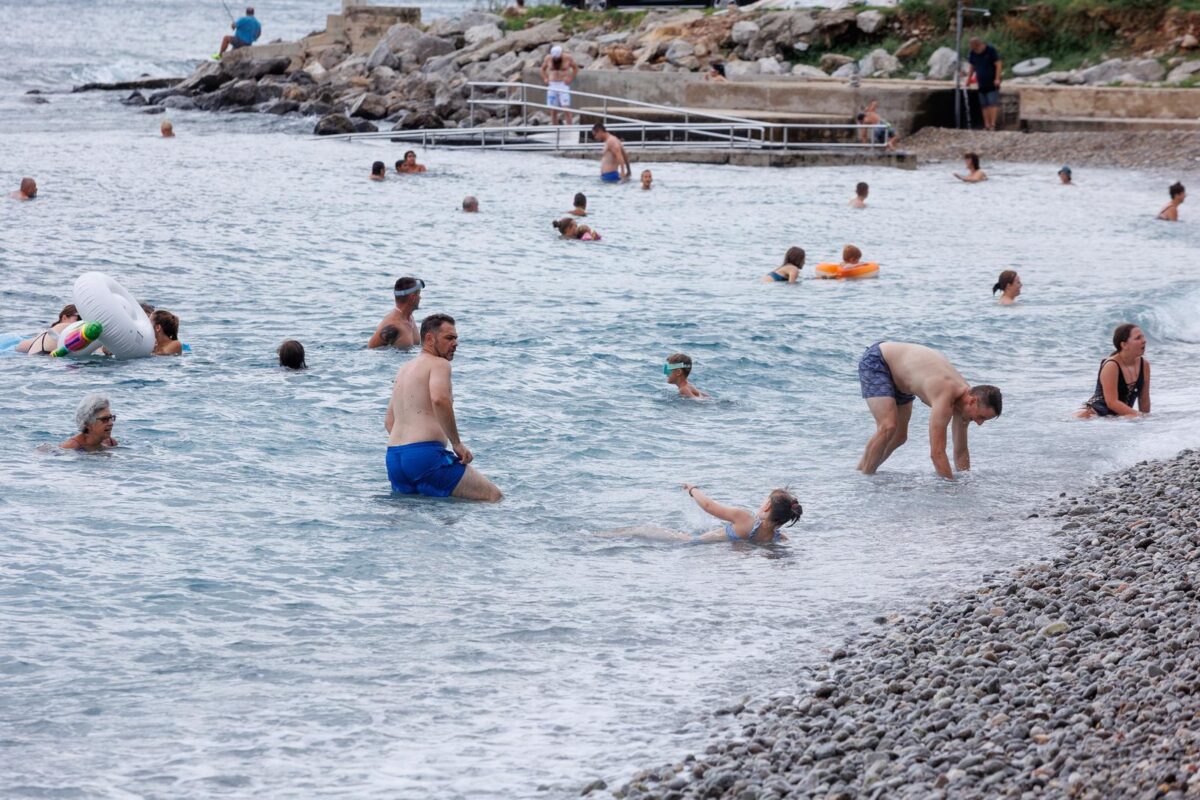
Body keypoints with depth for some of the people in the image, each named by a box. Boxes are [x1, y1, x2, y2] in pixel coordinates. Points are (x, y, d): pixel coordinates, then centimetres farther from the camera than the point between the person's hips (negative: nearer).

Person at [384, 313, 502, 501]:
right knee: (493, 496, -11)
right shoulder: (439, 364, -2)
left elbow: (389, 421, 27)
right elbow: (439, 399, -23)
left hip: (393, 458, 8)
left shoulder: (403, 370, 25)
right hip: (425, 454, -8)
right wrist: (457, 443, -15)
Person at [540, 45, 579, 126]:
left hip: (564, 85, -2)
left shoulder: (567, 58, -3)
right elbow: (543, 69, 19)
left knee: (566, 109, -12)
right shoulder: (548, 58, 3)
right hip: (552, 85, 2)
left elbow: (576, 68, 8)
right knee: (553, 110, 1)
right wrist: (545, 79, 4)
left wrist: (570, 78, -5)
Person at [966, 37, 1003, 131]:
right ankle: (987, 125, 7)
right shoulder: (973, 53, 5)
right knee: (984, 105, 5)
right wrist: (969, 78, 8)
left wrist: (997, 79, -17)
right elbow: (972, 67, 17)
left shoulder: (991, 50, -10)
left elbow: (998, 64, -10)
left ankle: (993, 125, -15)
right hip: (981, 84, 6)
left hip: (992, 83, -6)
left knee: (993, 104, -12)